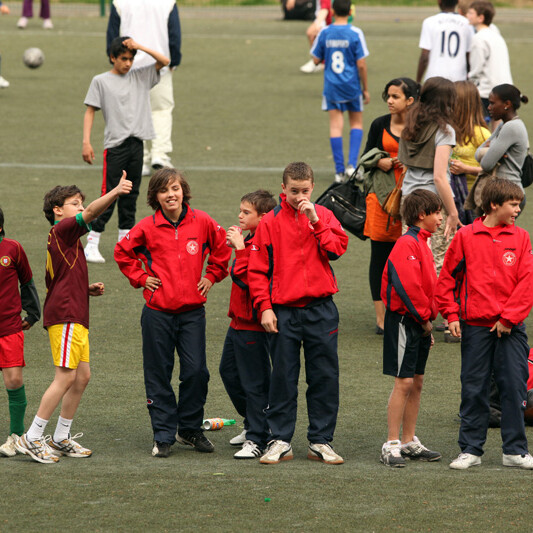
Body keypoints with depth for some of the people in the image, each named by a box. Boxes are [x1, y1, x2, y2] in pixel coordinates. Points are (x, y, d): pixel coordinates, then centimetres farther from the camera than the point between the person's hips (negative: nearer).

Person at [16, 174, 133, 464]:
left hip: (74, 316, 10)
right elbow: (91, 213, -24)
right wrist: (116, 192, -35)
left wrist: (88, 289, 15)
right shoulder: (62, 230, -6)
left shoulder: (62, 238, 22)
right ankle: (32, 438, -8)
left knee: (82, 376, 10)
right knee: (66, 377, -11)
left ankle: (61, 438, 15)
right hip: (65, 315, -10)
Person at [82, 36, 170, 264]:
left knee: (131, 195, 8)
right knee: (109, 195, -9)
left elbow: (164, 61, 8)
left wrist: (140, 47, -3)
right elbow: (90, 111, 1)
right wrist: (86, 142, -8)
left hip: (136, 143, 4)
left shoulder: (139, 77, 12)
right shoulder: (101, 81, 2)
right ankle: (91, 244, -5)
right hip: (115, 145, -4)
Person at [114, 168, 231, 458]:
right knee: (159, 375, 3)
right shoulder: (147, 227, -4)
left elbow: (222, 247, 15)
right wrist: (140, 277, 3)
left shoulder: (202, 222, -2)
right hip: (158, 312, -1)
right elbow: (122, 252, 10)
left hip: (192, 311, 1)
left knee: (196, 371, -3)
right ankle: (163, 436, 12)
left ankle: (190, 429, 16)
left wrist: (211, 276, 9)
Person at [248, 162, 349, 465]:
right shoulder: (271, 222, 2)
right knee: (283, 378, 2)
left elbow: (337, 249, -9)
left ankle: (321, 441, 11)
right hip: (284, 312, -1)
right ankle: (281, 442, 9)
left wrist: (315, 221, -15)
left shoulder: (323, 215, 6)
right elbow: (258, 269, 2)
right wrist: (265, 307, -6)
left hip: (321, 310, 1)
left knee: (325, 377, 3)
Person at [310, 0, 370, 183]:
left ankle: (339, 171, 1)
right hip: (352, 86, -1)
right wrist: (366, 89, 0)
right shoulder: (355, 33, -10)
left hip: (331, 86, 1)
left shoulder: (324, 33, -4)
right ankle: (352, 164, -1)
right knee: (356, 123, 14)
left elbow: (316, 60, 3)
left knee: (336, 125, 4)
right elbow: (361, 64, -9)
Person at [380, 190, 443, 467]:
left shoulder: (421, 244, 16)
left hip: (420, 322, 10)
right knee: (404, 382, -9)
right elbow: (407, 285, -23)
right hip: (404, 321, -10)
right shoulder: (407, 244, -15)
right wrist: (423, 317, -14)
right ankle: (392, 445, -6)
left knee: (416, 382, 12)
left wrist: (428, 320, 16)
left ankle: (409, 442, 18)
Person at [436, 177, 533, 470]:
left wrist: (508, 318, -8)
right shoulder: (466, 236, 1)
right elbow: (447, 278, 5)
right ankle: (470, 450, 12)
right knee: (473, 389, 3)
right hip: (475, 326, -1)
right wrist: (452, 314, -3)